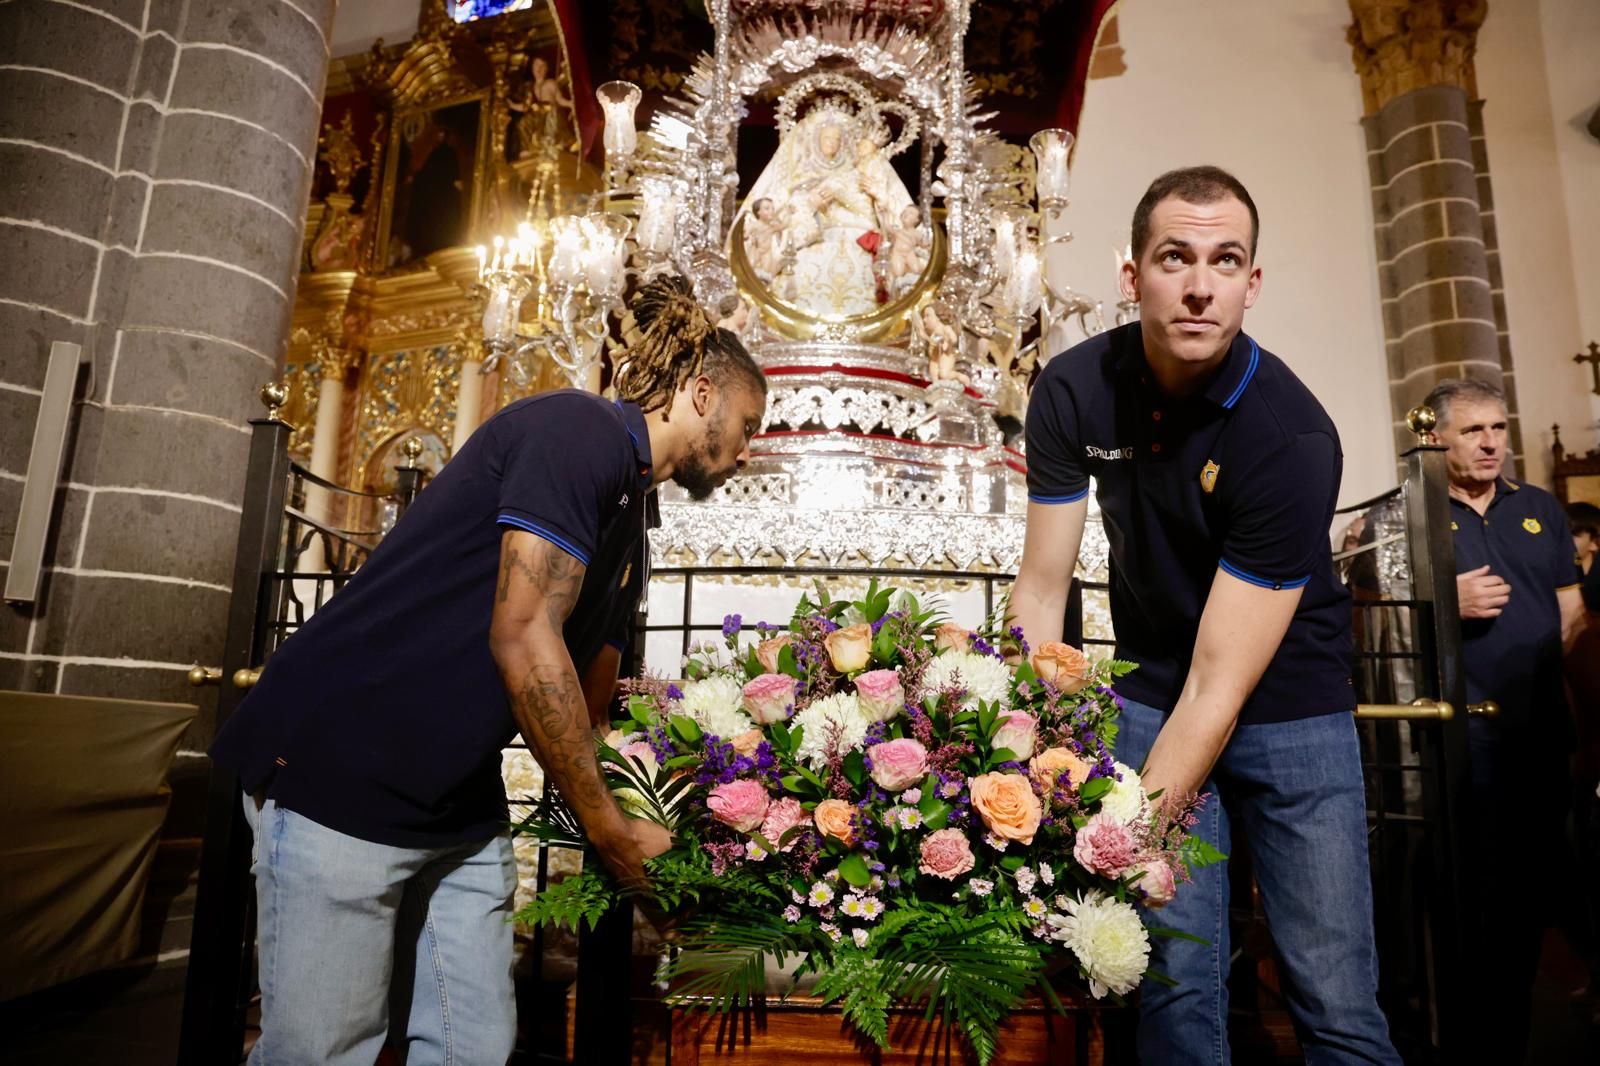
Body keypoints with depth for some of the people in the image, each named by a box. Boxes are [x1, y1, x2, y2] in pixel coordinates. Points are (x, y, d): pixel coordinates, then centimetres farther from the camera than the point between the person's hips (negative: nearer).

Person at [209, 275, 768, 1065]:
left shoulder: (626, 512, 14)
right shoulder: (578, 430, -14)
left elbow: (582, 672, 16)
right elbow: (522, 639, -21)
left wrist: (646, 849, 13)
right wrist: (611, 831, -12)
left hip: (462, 807, 9)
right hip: (342, 766, -9)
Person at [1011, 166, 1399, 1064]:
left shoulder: (1293, 434, -24)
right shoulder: (1075, 392, -12)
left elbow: (1220, 685, -26)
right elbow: (1042, 590, -10)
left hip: (1289, 703, -2)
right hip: (1152, 697, 2)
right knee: (1179, 987, 3)